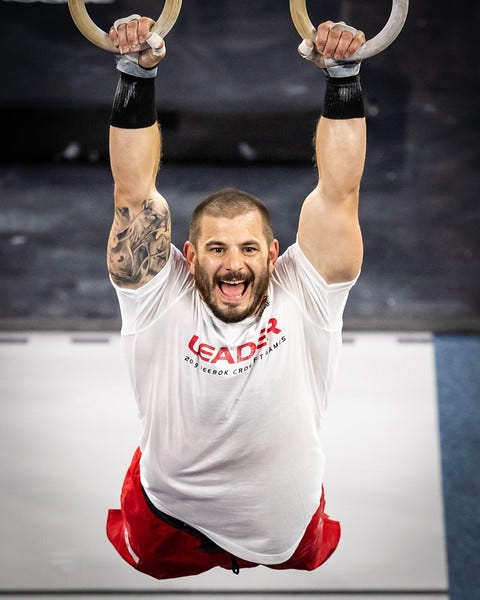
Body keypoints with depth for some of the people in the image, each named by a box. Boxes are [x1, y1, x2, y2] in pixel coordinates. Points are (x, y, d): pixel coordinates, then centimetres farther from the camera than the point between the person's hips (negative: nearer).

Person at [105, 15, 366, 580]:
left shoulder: (301, 298, -16)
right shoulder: (162, 301, -18)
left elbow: (338, 191, -23)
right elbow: (135, 193, -25)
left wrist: (342, 75, -32)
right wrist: (136, 76, -34)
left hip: (287, 538, 1)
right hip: (169, 535, 0)